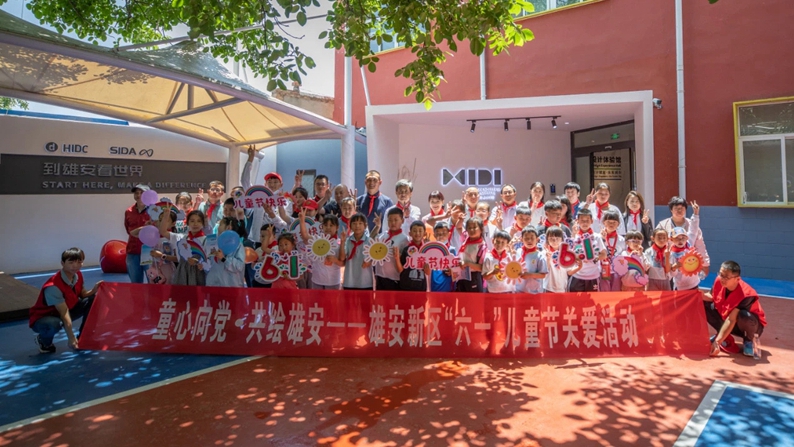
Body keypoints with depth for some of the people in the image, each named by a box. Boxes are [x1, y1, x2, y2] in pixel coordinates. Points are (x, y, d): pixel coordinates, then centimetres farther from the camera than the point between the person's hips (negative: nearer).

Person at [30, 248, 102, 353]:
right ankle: (43, 341, -1)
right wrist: (71, 338, -32)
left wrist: (93, 290, -21)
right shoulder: (53, 286, -32)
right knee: (54, 323, -41)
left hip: (66, 310, 7)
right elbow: (64, 313, -33)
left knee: (92, 300, -11)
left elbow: (82, 295, 2)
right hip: (42, 318, -7)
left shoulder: (78, 275, -10)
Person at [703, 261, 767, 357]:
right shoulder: (719, 281, -19)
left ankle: (749, 341, -3)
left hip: (750, 323, -5)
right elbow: (711, 296, -1)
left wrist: (717, 341, -36)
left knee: (744, 315, -40)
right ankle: (726, 339, 0)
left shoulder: (746, 295, -33)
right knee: (703, 304, -15)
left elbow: (731, 320, -35)